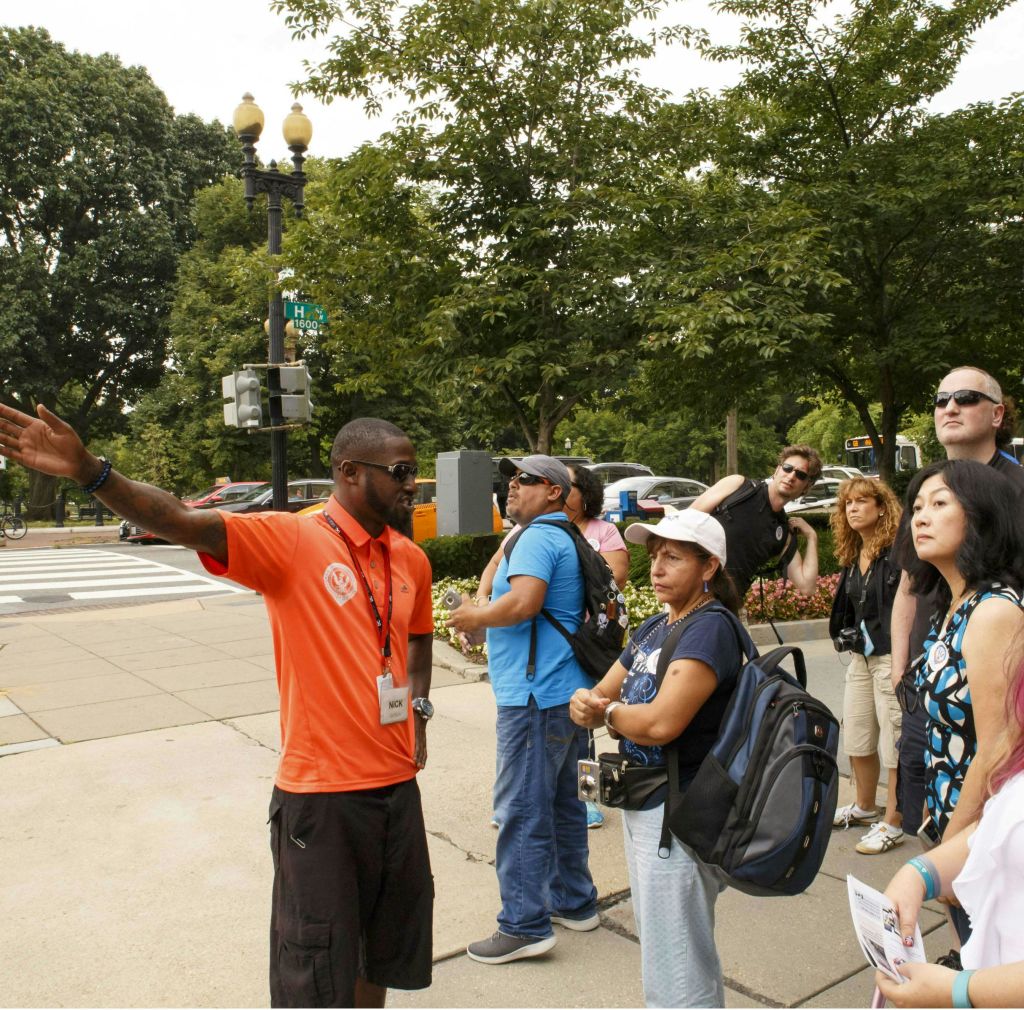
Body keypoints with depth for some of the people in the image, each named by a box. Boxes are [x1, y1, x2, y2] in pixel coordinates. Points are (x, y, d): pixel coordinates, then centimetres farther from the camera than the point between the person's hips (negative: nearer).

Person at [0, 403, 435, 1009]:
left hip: (398, 783, 6)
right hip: (321, 793, -6)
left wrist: (418, 708, 9)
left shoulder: (412, 560, 4)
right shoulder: (291, 539, -14)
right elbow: (182, 522, -28)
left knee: (386, 946, 23)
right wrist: (88, 470, -40)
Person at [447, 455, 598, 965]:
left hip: (535, 694, -11)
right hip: (570, 690, 11)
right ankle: (574, 901, 31)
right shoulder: (569, 539, 18)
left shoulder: (538, 537, -14)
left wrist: (477, 616, -12)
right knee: (563, 804, 19)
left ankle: (525, 925, 5)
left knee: (520, 811, -3)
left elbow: (523, 601, -29)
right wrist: (487, 620, 15)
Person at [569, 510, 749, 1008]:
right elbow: (597, 697, 9)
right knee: (658, 947, 25)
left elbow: (661, 722, -29)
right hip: (641, 805, 9)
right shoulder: (652, 628, 9)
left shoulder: (711, 628, -18)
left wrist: (609, 711, -10)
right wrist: (584, 704, -14)